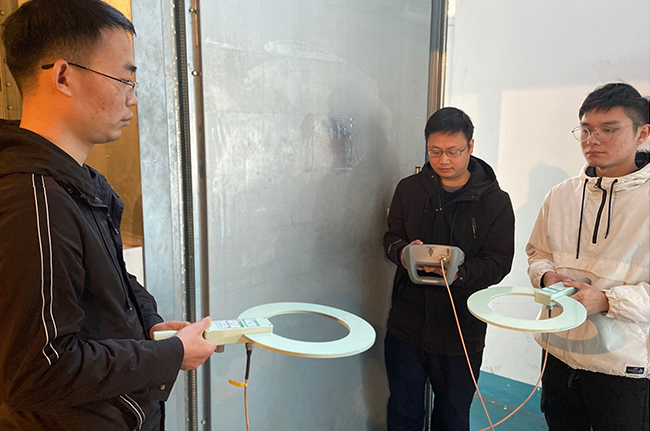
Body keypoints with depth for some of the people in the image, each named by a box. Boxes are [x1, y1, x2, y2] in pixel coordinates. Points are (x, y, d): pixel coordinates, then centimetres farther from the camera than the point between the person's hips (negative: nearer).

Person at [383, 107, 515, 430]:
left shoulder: (496, 201, -3)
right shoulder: (409, 189, 4)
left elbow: (498, 263, -7)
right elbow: (391, 237, 8)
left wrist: (459, 273, -26)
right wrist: (403, 252, -16)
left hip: (461, 331, -1)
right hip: (406, 323, 2)